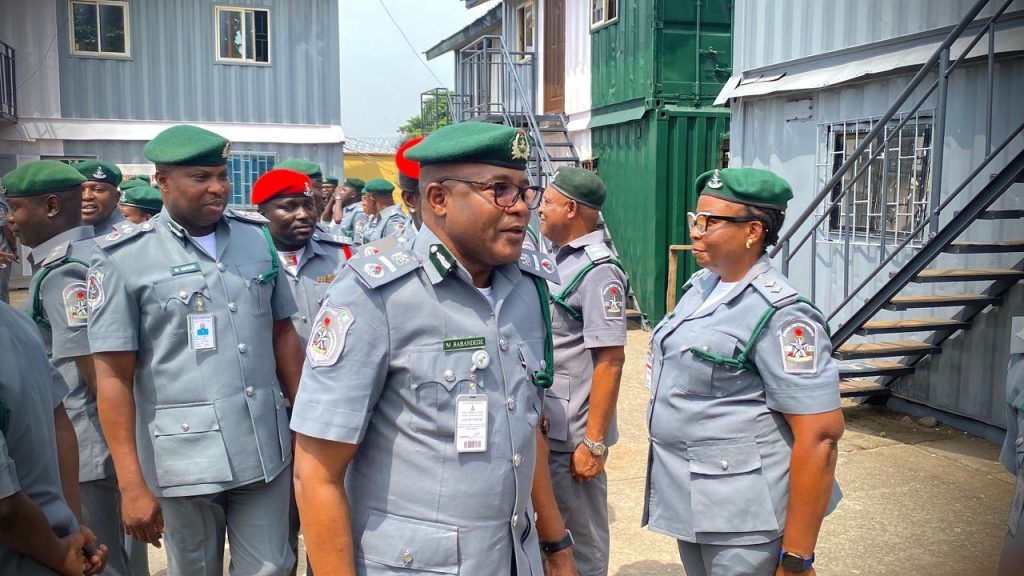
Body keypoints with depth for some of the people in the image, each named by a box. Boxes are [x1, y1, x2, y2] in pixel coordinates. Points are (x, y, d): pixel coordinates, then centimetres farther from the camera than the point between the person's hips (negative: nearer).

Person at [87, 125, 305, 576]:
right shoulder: (124, 258, -7)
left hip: (265, 448, 3)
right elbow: (114, 376, -8)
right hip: (185, 457, -3)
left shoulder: (257, 239, 6)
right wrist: (131, 484, -10)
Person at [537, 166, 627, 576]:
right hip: (546, 426, 9)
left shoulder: (598, 270, -17)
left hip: (573, 435, -9)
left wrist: (593, 442, -20)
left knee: (583, 539, 8)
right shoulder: (561, 259, 9)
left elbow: (610, 359, -21)